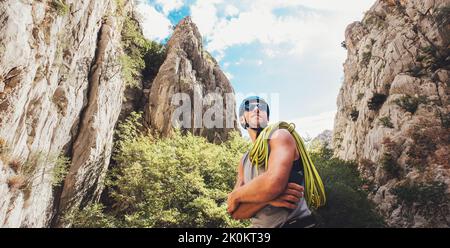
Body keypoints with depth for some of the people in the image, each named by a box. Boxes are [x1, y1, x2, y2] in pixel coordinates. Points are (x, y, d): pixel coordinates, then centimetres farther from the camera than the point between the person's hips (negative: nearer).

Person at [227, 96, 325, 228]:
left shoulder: (280, 135, -9)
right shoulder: (244, 161, 7)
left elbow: (274, 183, -26)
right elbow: (235, 212, 0)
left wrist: (235, 196, -10)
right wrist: (267, 198, -19)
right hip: (260, 225, 5)